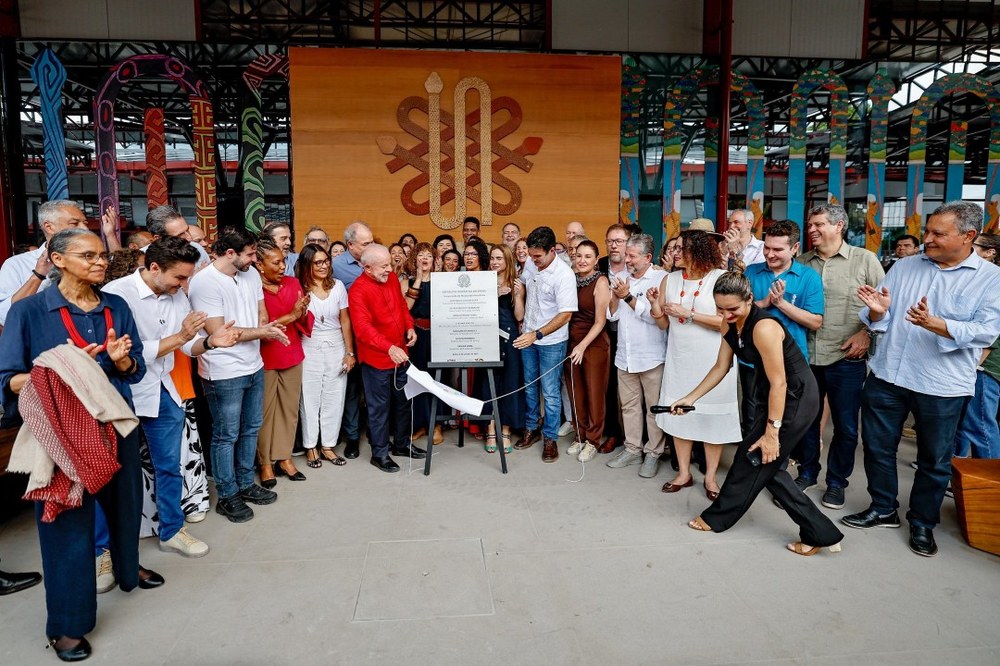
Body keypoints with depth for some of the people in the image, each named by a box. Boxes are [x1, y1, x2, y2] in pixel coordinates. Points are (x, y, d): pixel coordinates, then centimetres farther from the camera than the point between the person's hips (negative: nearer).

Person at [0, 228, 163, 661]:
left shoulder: (116, 307, 3)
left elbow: (137, 370, 6)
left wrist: (120, 359, -16)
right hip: (61, 430, -4)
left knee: (124, 501, 20)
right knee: (67, 519, 4)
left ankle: (128, 569, 48)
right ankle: (67, 624, 22)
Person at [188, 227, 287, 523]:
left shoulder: (251, 274, 4)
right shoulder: (204, 282, -18)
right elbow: (218, 332, -20)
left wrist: (264, 327, -10)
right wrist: (261, 332, -15)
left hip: (254, 366, 7)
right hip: (224, 373, -7)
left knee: (250, 429, 18)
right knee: (226, 436, 6)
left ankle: (246, 484, 34)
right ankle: (227, 496, 21)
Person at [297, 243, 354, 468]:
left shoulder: (338, 286, 2)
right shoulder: (299, 289, -5)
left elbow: (345, 321, 5)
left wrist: (350, 352, 3)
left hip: (336, 349, 3)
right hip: (310, 350, -2)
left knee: (334, 398, 7)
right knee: (310, 398, 6)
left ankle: (328, 445, 20)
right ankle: (310, 447, 19)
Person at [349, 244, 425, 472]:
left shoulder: (392, 279, 4)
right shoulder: (358, 290, -19)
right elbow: (363, 328, -28)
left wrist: (410, 327, 2)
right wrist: (389, 348, -39)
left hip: (400, 354, 8)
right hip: (376, 358, -7)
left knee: (403, 401, 19)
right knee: (380, 406, 4)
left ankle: (402, 443, 36)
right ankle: (379, 453, 19)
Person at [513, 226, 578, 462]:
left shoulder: (564, 275, -20)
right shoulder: (530, 267, 0)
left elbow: (565, 314, -23)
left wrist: (537, 334, -29)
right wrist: (523, 325, 11)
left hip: (551, 342, -6)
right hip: (528, 337, 6)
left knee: (550, 392, 3)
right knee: (529, 387, 16)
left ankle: (550, 438, 16)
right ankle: (531, 428, 32)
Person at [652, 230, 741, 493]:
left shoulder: (721, 278, -10)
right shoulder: (670, 280, 4)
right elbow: (664, 324, 9)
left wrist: (688, 314, -19)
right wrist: (655, 306, -11)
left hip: (714, 361, -4)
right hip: (679, 360, 4)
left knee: (712, 416, 6)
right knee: (679, 413, 9)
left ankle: (711, 476, 22)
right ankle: (683, 472, 24)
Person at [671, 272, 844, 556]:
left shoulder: (763, 327, -28)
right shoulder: (732, 325, -1)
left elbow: (779, 383, -25)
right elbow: (721, 367, 9)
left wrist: (771, 432, -21)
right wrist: (690, 398, 7)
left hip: (796, 398, -9)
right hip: (773, 396, 10)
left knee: (754, 458, 3)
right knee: (765, 463, 11)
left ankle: (717, 517, 24)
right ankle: (820, 533, 17)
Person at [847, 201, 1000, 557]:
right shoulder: (904, 267, 5)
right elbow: (880, 320, 5)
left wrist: (935, 324, -29)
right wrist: (878, 311, -18)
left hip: (942, 386, -3)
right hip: (887, 375, 3)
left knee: (934, 459, 12)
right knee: (878, 447, 13)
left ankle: (922, 523, 31)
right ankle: (883, 508, 33)